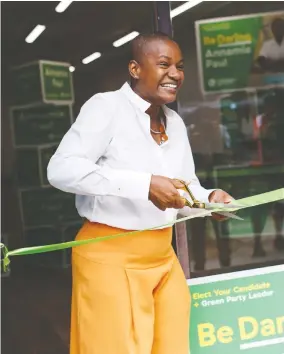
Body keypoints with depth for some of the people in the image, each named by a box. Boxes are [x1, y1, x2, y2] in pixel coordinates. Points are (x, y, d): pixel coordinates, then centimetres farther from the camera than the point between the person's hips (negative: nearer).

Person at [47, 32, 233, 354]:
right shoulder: (106, 106, -11)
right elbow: (60, 169, -23)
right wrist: (144, 184, -29)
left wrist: (209, 198, -7)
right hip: (110, 256, -7)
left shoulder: (176, 122, 12)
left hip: (162, 257, 7)